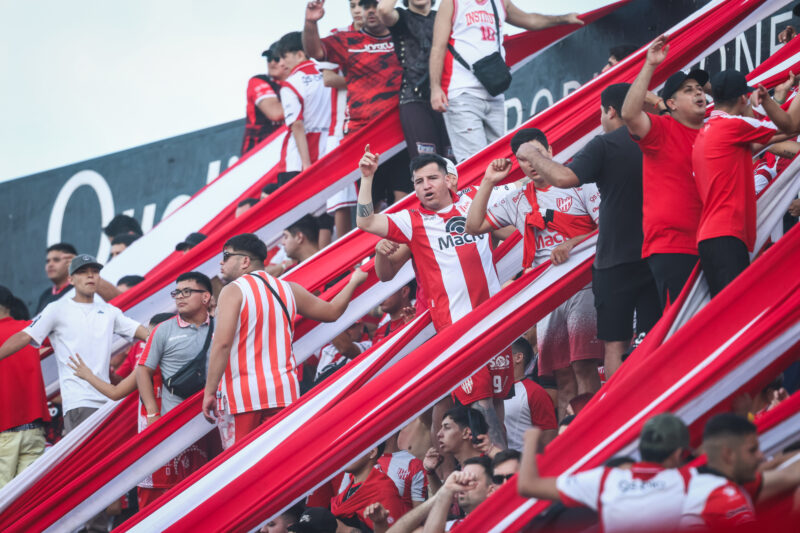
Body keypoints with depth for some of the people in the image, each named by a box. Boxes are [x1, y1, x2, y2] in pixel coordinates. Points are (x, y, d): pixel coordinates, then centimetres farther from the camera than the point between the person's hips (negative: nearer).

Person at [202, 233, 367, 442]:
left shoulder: (233, 291, -4)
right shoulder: (288, 289, 13)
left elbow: (222, 343, -15)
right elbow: (332, 311, 26)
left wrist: (209, 392, -14)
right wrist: (353, 282, 43)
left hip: (242, 395, -5)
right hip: (283, 393, 5)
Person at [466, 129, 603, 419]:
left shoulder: (578, 184, 2)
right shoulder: (517, 201, 16)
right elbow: (474, 226, 14)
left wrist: (572, 243, -20)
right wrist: (488, 182, 9)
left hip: (581, 284, -5)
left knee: (582, 364, -16)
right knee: (561, 373, 2)